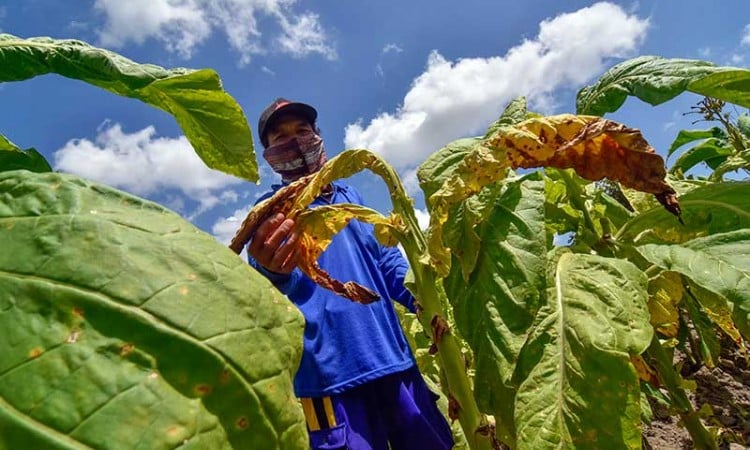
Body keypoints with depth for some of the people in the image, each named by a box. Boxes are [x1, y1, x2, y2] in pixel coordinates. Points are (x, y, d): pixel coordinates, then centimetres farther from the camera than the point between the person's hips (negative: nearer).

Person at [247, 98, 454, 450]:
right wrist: (271, 273, -42)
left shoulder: (350, 196, 15)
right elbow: (276, 287, -18)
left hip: (394, 359, 6)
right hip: (333, 374, -5)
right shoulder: (272, 211, -1)